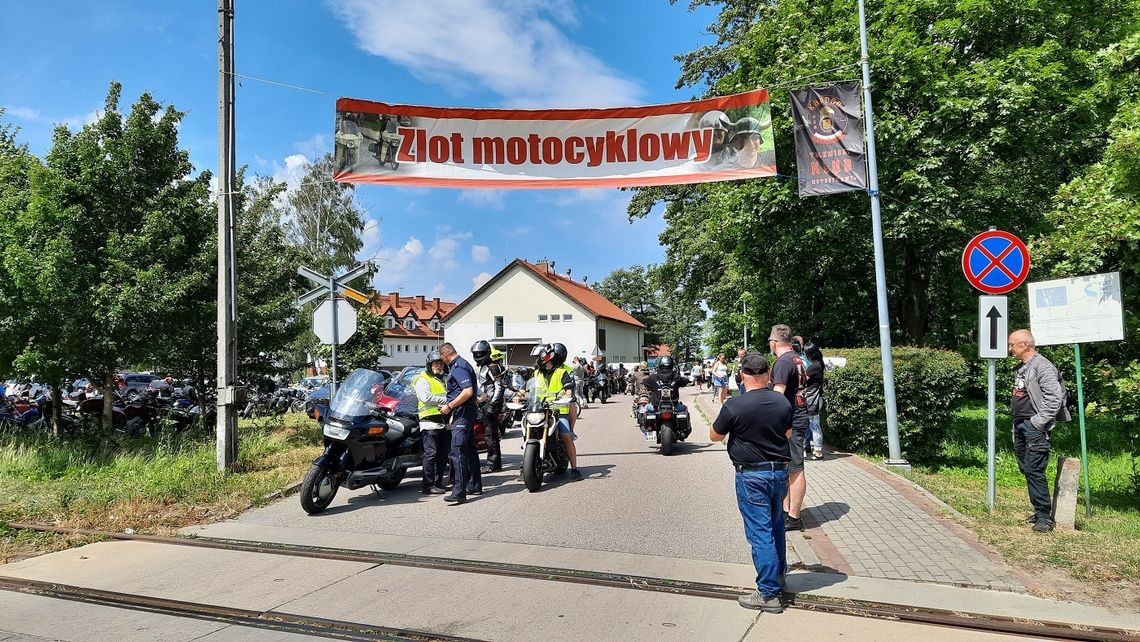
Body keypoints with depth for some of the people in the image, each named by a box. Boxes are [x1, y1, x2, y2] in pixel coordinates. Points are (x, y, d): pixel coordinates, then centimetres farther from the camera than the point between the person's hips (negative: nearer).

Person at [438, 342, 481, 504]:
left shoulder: (458, 367, -15)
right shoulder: (462, 364, 17)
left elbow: (468, 391, -26)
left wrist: (449, 406, -19)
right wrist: (451, 407, 24)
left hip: (463, 412, -11)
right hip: (468, 412, 11)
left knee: (458, 452, -13)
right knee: (469, 450, 16)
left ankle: (459, 492, -14)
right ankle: (474, 486, 25)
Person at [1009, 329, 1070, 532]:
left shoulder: (1042, 366, -12)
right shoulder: (1020, 369, 17)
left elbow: (1055, 397, -19)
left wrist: (1038, 422, -18)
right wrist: (1016, 424, 16)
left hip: (1035, 427, -9)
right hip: (1020, 426, 10)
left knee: (1034, 470, -10)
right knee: (1026, 469, 13)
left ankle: (1044, 516, -5)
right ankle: (1039, 510, 22)